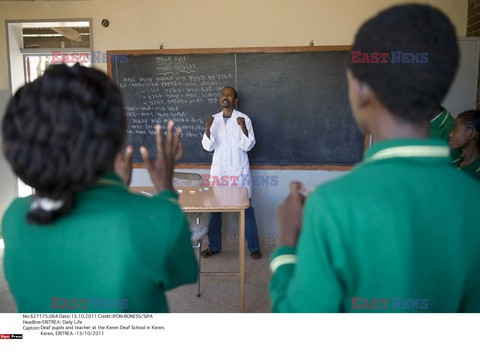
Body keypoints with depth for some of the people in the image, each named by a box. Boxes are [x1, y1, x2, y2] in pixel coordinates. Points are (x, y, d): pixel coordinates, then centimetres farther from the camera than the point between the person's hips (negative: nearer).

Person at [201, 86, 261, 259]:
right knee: (214, 208, 6)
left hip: (238, 171, -3)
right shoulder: (214, 119, 7)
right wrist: (207, 129, -17)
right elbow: (208, 146, -1)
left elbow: (248, 146, -9)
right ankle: (214, 246, 21)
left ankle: (254, 247, 13)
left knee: (246, 208, 1)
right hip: (218, 170, 3)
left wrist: (243, 127, -24)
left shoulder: (244, 118, -2)